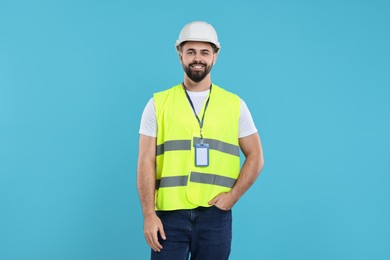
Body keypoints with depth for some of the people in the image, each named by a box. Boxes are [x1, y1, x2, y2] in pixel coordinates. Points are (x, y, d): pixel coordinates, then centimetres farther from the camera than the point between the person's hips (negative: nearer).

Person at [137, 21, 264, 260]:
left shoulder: (235, 105, 6)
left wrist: (233, 195, -5)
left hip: (215, 214, 1)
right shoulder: (158, 103, 3)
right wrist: (149, 215, -8)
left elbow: (255, 157, 8)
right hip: (169, 213, -1)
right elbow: (146, 161, 0)